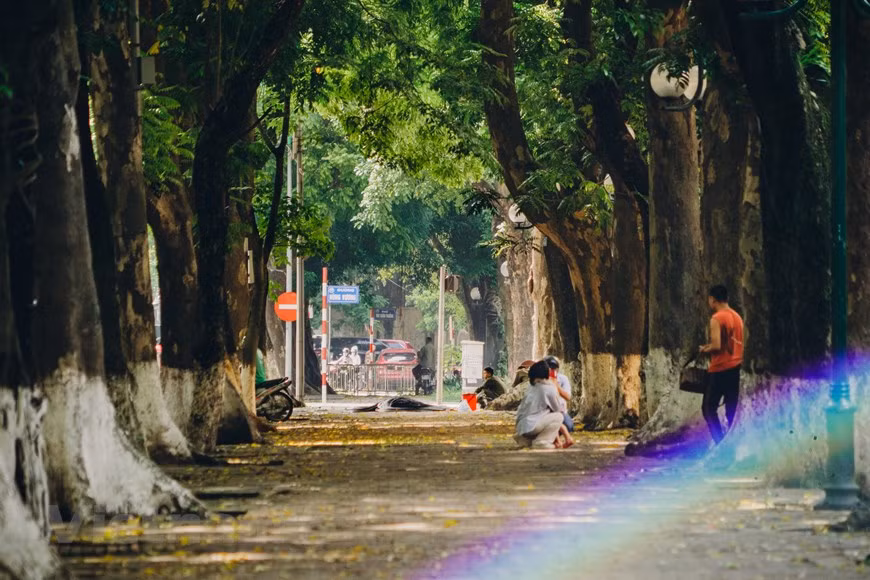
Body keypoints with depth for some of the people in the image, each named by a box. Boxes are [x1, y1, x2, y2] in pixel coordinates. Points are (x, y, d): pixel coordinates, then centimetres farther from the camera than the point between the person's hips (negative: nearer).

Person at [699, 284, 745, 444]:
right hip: (735, 368, 8)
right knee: (732, 410, 10)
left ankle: (720, 442, -11)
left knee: (708, 407, -1)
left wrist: (705, 349, -1)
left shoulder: (717, 318, -13)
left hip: (720, 369, -8)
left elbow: (716, 346, -21)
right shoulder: (737, 317, 11)